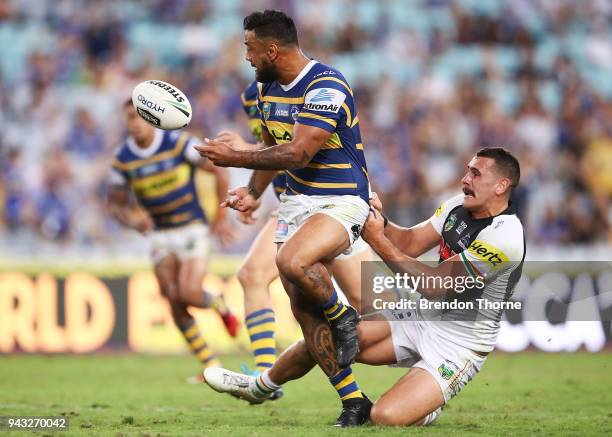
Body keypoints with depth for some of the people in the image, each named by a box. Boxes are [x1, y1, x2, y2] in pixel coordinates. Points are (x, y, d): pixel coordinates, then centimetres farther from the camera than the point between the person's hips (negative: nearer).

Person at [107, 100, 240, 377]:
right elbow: (116, 205, 3)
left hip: (193, 227, -3)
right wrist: (134, 221, -19)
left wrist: (221, 217, -5)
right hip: (160, 234, 3)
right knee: (174, 302, -6)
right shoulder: (123, 160, -6)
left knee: (189, 294, -19)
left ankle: (220, 306, 18)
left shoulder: (179, 144, -15)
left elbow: (219, 171, -6)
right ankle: (211, 365, 7)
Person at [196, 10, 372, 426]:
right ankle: (353, 401, 2)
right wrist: (253, 192, 10)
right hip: (297, 201, 9)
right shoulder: (269, 87, 9)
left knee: (292, 262, -35)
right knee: (303, 308, -3)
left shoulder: (327, 87, -19)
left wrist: (233, 157, -19)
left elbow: (297, 153, -25)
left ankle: (341, 315, -5)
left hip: (341, 201, -9)